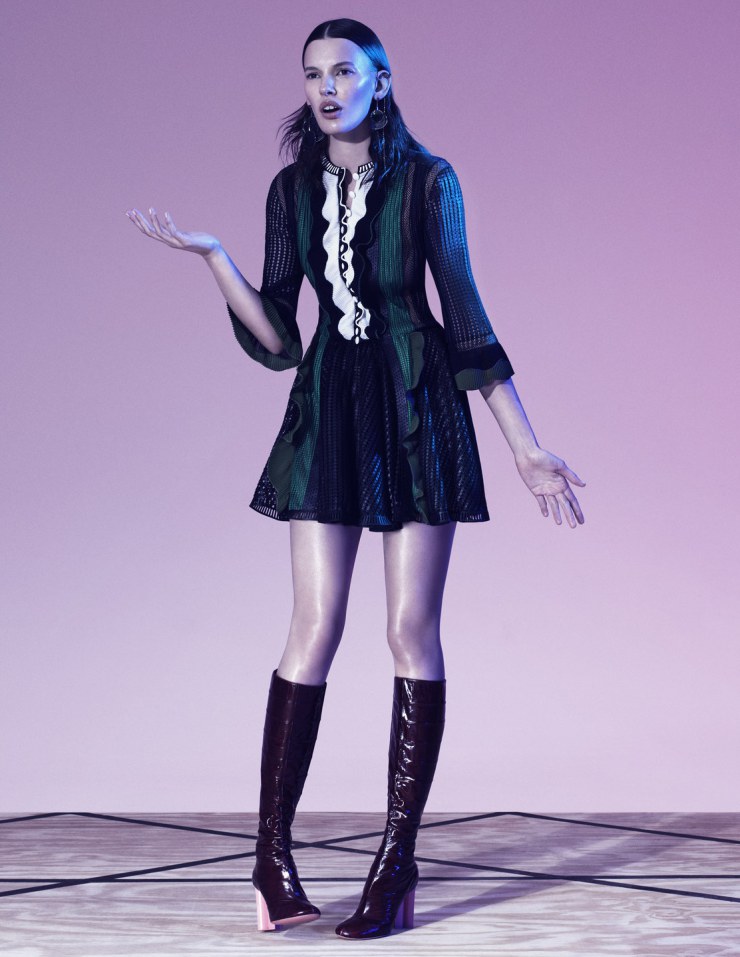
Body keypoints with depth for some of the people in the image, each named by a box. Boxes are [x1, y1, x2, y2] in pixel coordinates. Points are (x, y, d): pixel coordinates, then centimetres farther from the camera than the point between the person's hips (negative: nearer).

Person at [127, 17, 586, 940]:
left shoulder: (427, 181, 0)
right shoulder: (293, 188, 8)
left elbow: (466, 320, 1)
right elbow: (276, 340, 7)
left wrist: (525, 445, -2)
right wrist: (212, 256, -5)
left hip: (419, 411, -2)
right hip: (328, 412, 2)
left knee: (412, 629, -3)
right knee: (315, 627, -6)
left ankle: (397, 860, 3)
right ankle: (272, 852, 0)